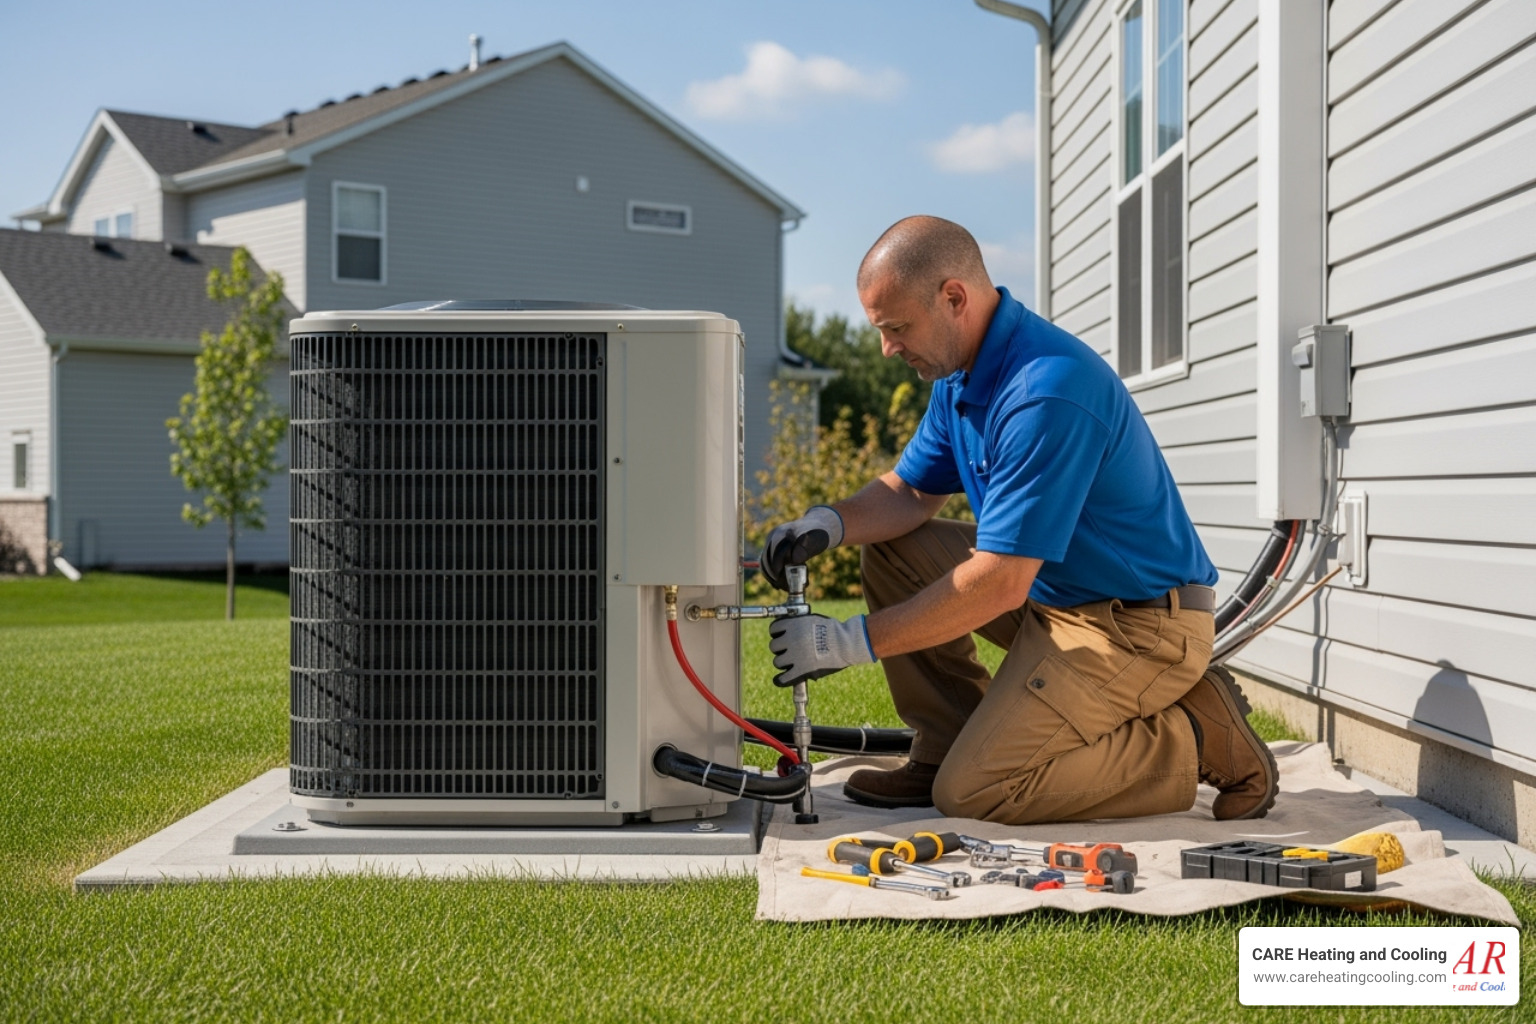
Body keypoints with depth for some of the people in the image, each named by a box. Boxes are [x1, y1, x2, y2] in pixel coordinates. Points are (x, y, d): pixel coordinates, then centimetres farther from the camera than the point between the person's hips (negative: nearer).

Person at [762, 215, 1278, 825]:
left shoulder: (1046, 393, -28)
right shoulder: (961, 374, 4)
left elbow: (998, 585, -29)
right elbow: (911, 493, 13)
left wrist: (851, 643, -24)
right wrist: (828, 524, -9)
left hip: (1138, 625, -10)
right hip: (1052, 591, 10)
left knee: (971, 793, -16)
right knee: (891, 551, 6)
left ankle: (1199, 741, -4)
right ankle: (948, 749, 11)